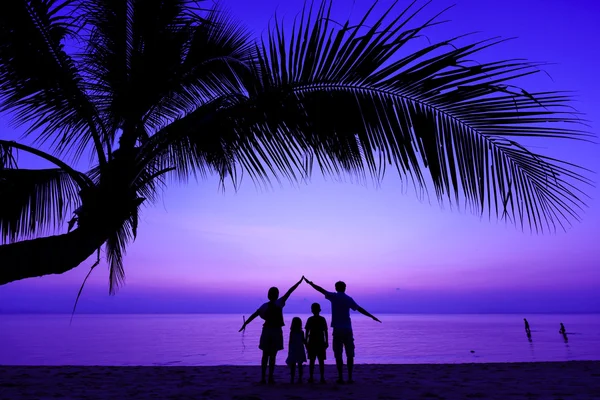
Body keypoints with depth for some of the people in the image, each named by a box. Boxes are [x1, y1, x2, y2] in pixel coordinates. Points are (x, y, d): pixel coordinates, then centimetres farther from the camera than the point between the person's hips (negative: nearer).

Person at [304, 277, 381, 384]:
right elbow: (360, 309, 1)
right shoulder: (348, 299, 2)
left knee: (338, 355, 4)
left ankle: (340, 378, 4)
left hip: (337, 330, -1)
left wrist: (309, 283, 19)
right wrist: (372, 316, 7)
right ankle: (350, 378, 6)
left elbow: (321, 290, 8)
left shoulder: (333, 296, 0)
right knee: (350, 354, 7)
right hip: (348, 330, 1)